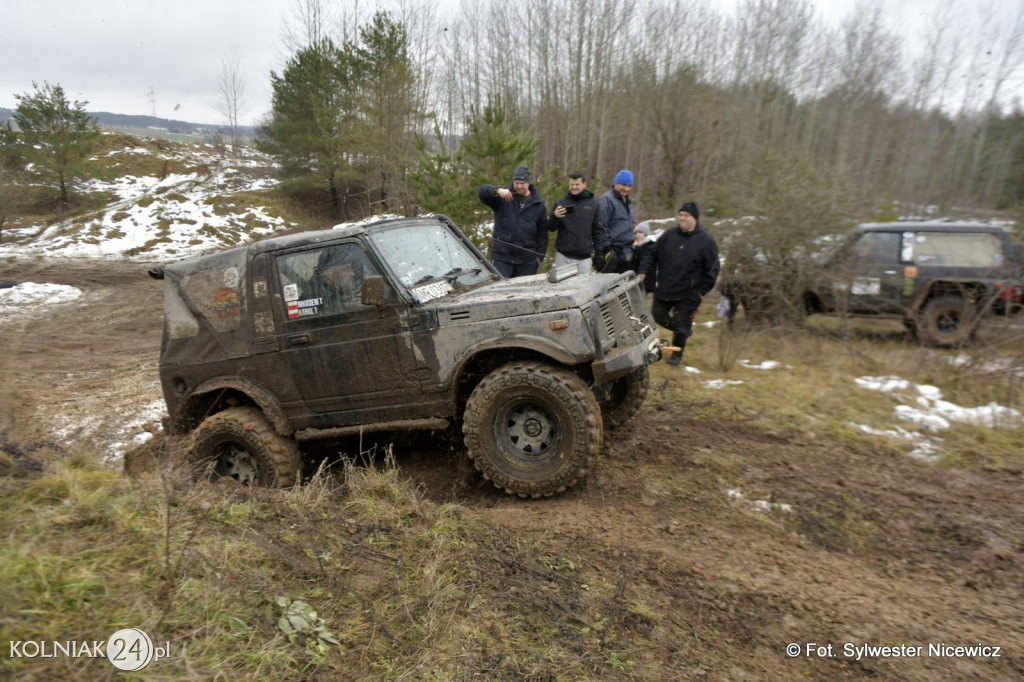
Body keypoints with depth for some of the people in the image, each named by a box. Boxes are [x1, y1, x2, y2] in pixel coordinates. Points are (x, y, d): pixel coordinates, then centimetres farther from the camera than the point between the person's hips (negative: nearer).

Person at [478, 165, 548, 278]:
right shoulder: (501, 198, 1)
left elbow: (542, 233, 10)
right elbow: (482, 191, -16)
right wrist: (498, 190, -36)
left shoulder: (538, 204, 8)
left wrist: (540, 256, 4)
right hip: (501, 257, -2)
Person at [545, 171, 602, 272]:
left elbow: (597, 230, 10)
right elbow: (550, 228, 4)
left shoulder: (593, 204, 6)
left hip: (584, 257, 0)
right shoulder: (561, 203, 5)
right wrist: (555, 217, -17)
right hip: (563, 256, 0)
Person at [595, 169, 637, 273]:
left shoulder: (627, 202, 19)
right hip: (611, 252, -9)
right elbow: (602, 226, -16)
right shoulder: (607, 199, -9)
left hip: (626, 252, 9)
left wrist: (631, 247, 21)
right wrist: (606, 249, -19)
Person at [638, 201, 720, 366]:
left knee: (681, 325, 3)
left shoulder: (706, 240, -8)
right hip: (664, 290, 4)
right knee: (657, 316, 11)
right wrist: (643, 272, -1)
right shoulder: (669, 235, 2)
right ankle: (685, 330, 37)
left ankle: (677, 354, 26)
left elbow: (712, 269, -4)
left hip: (688, 294, -4)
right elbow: (652, 254, 11)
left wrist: (702, 290, -6)